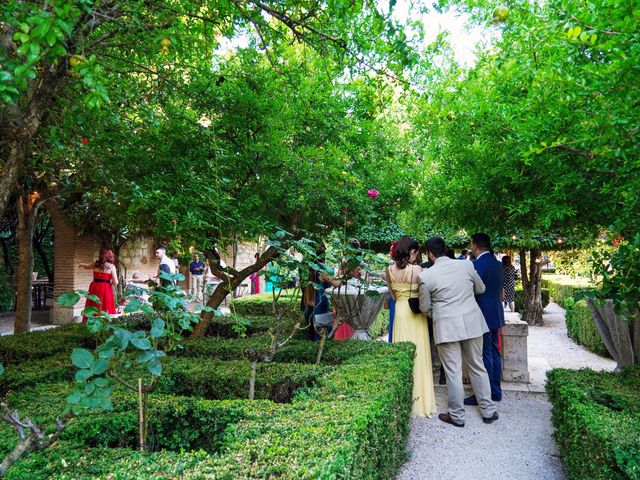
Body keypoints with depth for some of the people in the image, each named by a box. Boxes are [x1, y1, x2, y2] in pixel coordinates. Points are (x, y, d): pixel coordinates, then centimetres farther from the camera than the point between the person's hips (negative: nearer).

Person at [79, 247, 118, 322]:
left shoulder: (96, 264, 3)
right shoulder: (112, 266, -5)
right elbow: (115, 282, -9)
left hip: (95, 288, 3)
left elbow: (87, 266, 28)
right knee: (105, 309, 0)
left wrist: (81, 265, 50)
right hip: (105, 289, -3)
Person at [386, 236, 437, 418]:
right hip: (415, 313, -4)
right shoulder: (417, 269, -15)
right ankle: (417, 401, 13)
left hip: (399, 311, 4)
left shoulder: (390, 270, -1)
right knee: (417, 355, 5)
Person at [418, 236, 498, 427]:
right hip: (472, 322, 4)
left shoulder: (425, 276, -9)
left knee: (453, 372, 6)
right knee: (478, 367, 16)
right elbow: (481, 289, 15)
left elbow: (425, 307, 1)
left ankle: (457, 416, 16)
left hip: (446, 326, -3)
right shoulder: (466, 265, -1)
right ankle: (488, 411, 26)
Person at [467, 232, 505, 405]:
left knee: (484, 355, -5)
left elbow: (474, 292, -17)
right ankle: (495, 391, 23)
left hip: (483, 315, -9)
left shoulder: (478, 264, -17)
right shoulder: (497, 263, 12)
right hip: (496, 314, 9)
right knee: (494, 352, 14)